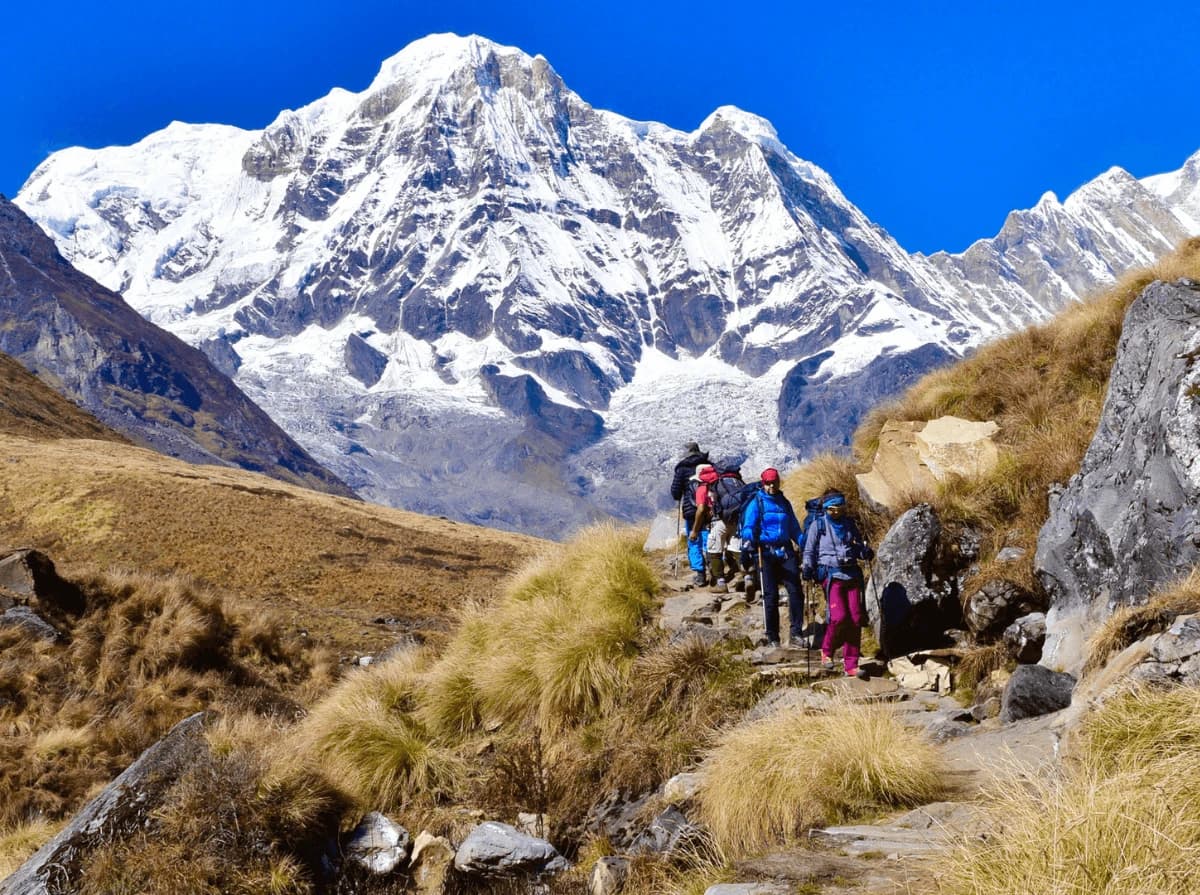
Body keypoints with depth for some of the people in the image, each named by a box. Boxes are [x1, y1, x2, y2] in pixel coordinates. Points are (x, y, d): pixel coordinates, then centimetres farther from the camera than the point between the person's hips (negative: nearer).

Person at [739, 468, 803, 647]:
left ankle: (796, 632, -1)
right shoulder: (756, 503, 3)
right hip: (766, 553, -4)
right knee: (771, 595, -3)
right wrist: (746, 549, -17)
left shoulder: (784, 503, 16)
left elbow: (795, 529, 23)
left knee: (795, 591, -7)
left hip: (786, 552, 4)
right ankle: (772, 637, 4)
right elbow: (748, 528, -4)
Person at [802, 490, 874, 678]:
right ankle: (827, 651, 9)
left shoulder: (849, 523, 15)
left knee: (855, 619, -1)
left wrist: (866, 552, 1)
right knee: (839, 617, -18)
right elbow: (809, 551, 6)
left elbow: (859, 546, 23)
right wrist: (808, 568, -10)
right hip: (831, 575, -4)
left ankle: (851, 665, 6)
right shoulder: (818, 524, 4)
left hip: (852, 574, 4)